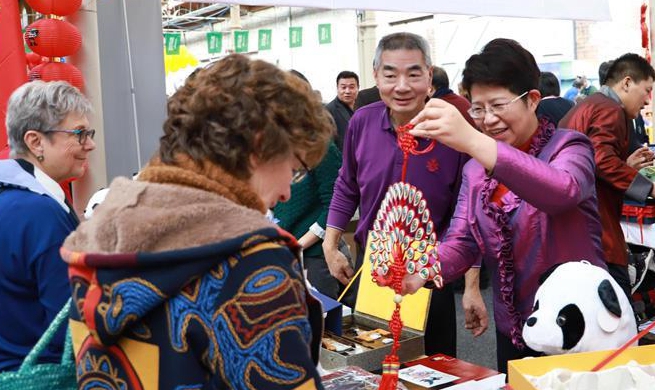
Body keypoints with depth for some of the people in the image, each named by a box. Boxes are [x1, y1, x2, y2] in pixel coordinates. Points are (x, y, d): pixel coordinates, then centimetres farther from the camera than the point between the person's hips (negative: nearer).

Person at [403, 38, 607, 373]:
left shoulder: (568, 147, -10)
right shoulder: (475, 170, 6)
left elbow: (563, 191, -34)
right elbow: (462, 242, -4)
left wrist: (473, 141, -47)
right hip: (512, 331, 5)